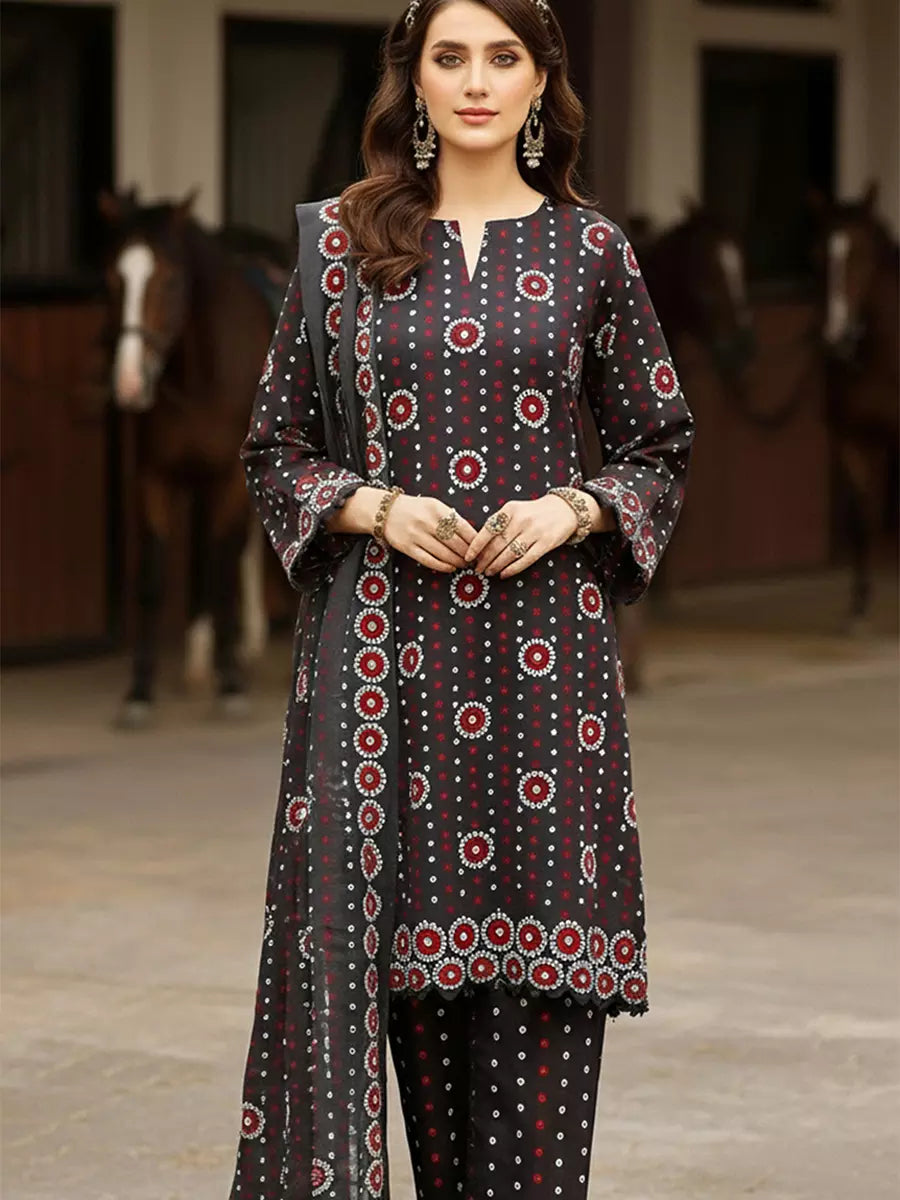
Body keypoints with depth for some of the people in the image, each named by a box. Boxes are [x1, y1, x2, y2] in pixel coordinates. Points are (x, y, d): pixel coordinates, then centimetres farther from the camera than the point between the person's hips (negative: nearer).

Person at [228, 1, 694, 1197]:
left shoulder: (589, 249, 5)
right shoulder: (342, 241, 6)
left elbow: (661, 449, 11)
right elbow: (276, 448, 9)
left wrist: (574, 510, -8)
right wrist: (376, 508, -9)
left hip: (544, 648, 0)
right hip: (387, 648, 1)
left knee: (536, 959, -3)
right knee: (395, 939, 0)